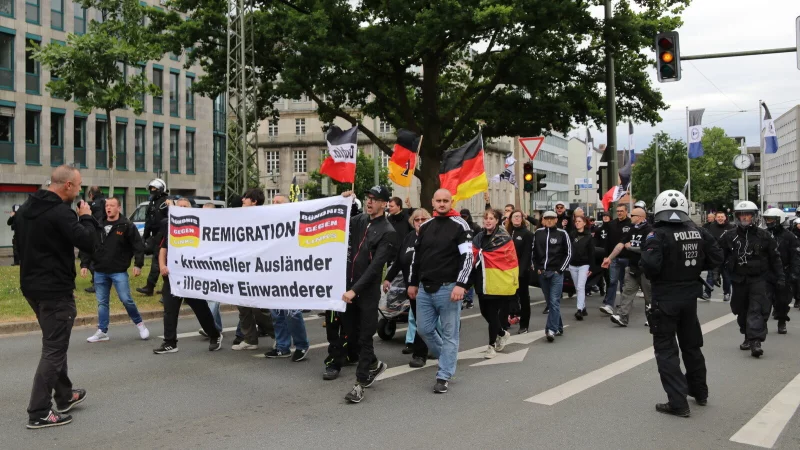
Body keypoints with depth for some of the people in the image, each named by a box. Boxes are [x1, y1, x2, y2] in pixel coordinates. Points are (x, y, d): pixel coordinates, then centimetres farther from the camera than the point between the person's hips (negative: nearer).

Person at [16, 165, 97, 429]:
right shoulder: (61, 212, -20)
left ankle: (65, 397, 33)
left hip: (32, 286, 10)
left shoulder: (26, 208, 9)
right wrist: (86, 217, -7)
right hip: (55, 289, -10)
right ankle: (39, 413, 2)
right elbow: (88, 243, -22)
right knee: (54, 349, -1)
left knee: (55, 343, 21)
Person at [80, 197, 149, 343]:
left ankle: (140, 324, 13)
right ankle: (102, 331, 17)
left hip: (119, 271, -4)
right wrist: (84, 264, 2)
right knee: (102, 302, 9)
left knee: (126, 299, -5)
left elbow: (138, 246, -8)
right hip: (100, 272, 5)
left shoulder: (127, 226, -5)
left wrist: (138, 264, -15)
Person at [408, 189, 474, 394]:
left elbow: (467, 256, -11)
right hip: (425, 288, 6)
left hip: (448, 288, -6)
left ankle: (444, 376, 9)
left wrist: (461, 284, -20)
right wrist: (412, 283, 17)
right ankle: (447, 356, 34)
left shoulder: (460, 225, -5)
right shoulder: (425, 226, 12)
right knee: (424, 329, 11)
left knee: (449, 333, 1)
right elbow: (416, 256, 18)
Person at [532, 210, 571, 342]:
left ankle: (551, 330, -14)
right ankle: (559, 327, 23)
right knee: (549, 301, 10)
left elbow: (568, 253, 1)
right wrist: (536, 268, 5)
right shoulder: (538, 233, 7)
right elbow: (533, 251, 14)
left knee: (554, 301, -11)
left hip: (556, 273, -4)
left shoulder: (562, 233, -2)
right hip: (542, 273, 4)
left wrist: (560, 269, -6)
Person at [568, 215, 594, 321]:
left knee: (581, 287, -15)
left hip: (584, 265, -4)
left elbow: (591, 253, -3)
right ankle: (583, 308, 22)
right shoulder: (571, 235, 5)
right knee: (578, 288, 10)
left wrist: (591, 267, -7)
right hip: (573, 265, 4)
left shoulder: (588, 236, -2)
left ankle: (579, 310, -20)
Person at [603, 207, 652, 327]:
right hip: (632, 267, 7)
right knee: (627, 291, -1)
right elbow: (621, 244, 7)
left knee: (649, 294, 6)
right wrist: (610, 258, 2)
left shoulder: (649, 231, -12)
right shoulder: (632, 230, 11)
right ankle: (622, 317, -4)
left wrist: (630, 246, -9)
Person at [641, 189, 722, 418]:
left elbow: (651, 266, -27)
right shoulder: (698, 231, 0)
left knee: (666, 349, 3)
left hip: (665, 298, -6)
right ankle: (700, 392, 37)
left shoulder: (658, 234, -18)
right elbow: (716, 258, 3)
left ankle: (678, 402, 1)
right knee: (692, 345, 22)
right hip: (690, 295, 6)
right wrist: (693, 267, 13)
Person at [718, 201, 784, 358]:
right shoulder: (729, 236, 0)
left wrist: (780, 277, 4)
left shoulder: (764, 236, 0)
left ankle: (756, 341, -19)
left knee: (757, 309, -14)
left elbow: (775, 258, 6)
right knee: (742, 311, 12)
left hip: (758, 278, -2)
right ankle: (748, 337, 29)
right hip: (739, 279, 2)